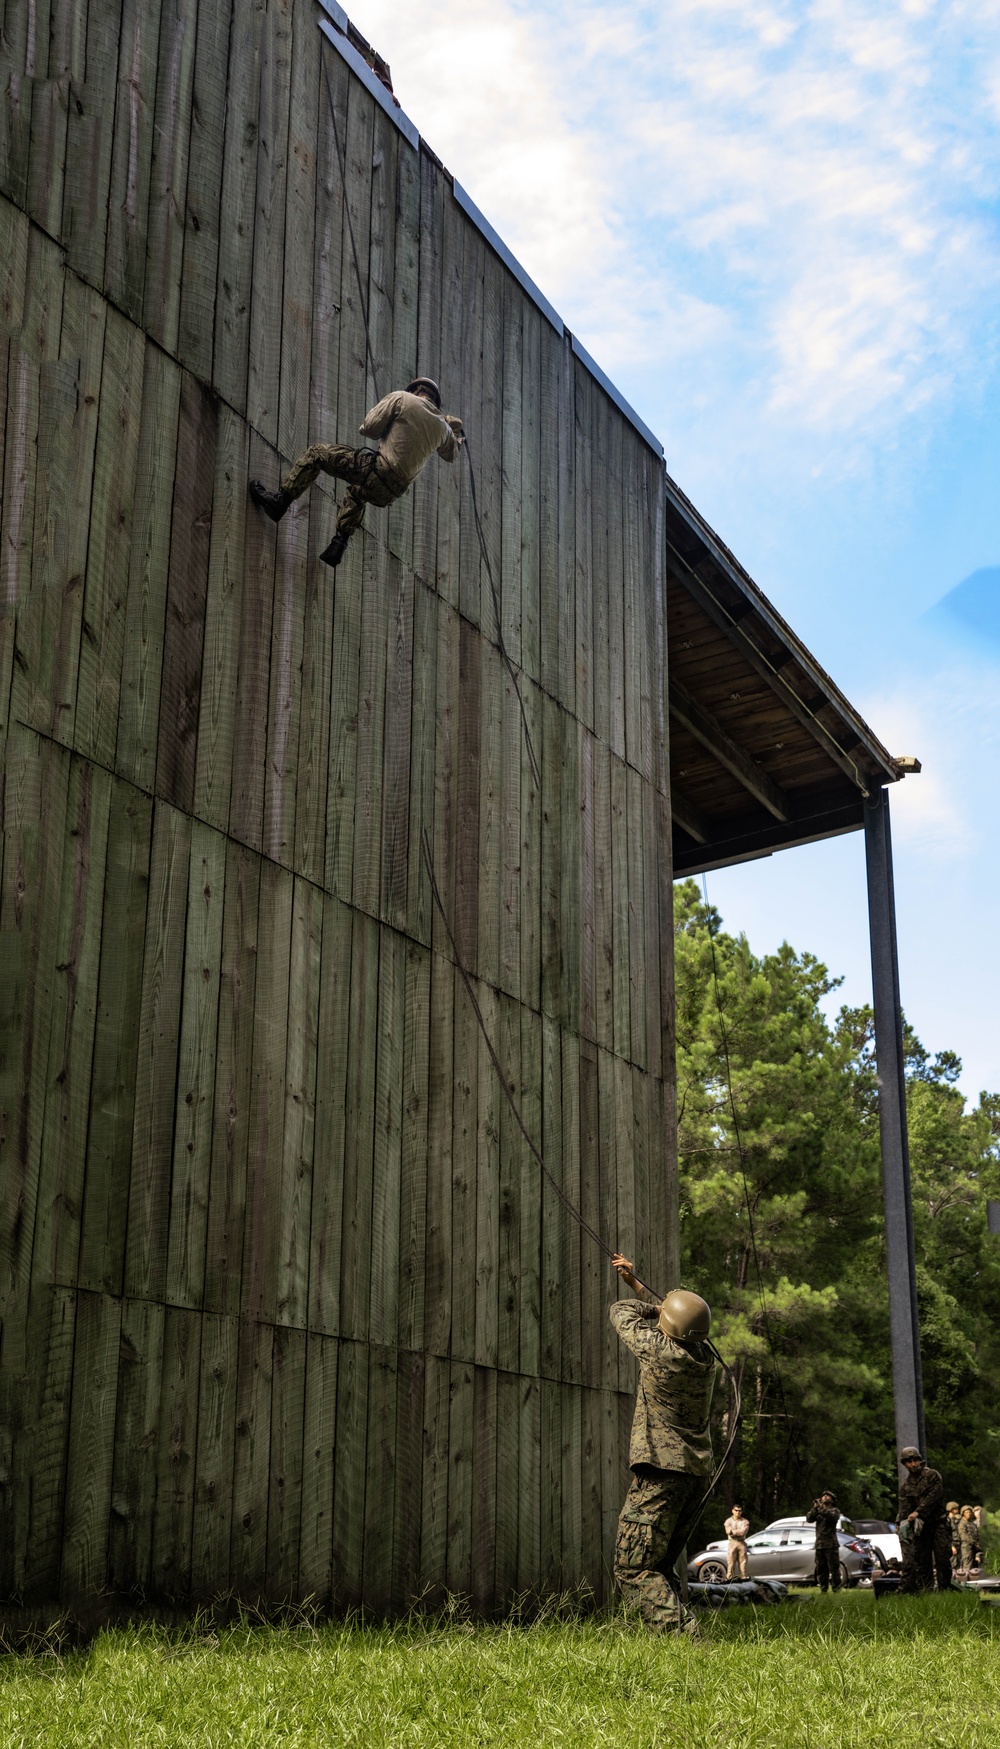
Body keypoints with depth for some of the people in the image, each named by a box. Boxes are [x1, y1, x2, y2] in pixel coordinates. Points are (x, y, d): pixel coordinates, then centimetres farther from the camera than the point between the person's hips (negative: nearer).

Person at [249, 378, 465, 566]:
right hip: (391, 492, 6)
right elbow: (450, 454, 33)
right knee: (356, 491, 40)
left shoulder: (401, 398, -1)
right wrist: (457, 434, 51)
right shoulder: (441, 425, 14)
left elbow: (368, 428, -4)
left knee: (315, 452, 8)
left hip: (378, 471, -6)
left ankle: (280, 501, 0)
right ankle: (339, 544, 30)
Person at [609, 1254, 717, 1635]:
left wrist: (645, 1302, 18)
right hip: (697, 1473, 8)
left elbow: (621, 1312, 2)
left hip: (662, 1472, -8)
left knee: (632, 1569, -6)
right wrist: (634, 1282, 34)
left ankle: (683, 1635, -19)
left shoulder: (658, 1349, -17)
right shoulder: (704, 1354, 5)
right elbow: (660, 1314, 26)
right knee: (657, 1567, 18)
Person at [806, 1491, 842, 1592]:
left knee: (834, 1569, -7)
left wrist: (821, 1508, -23)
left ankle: (836, 1590, -5)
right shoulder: (817, 1511, 19)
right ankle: (823, 1590, 13)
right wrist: (815, 1508, -11)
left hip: (831, 1545, -5)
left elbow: (832, 1516, -19)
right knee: (821, 1569, 7)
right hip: (819, 1545, 5)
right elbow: (809, 1519, 1)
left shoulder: (835, 1510, 5)